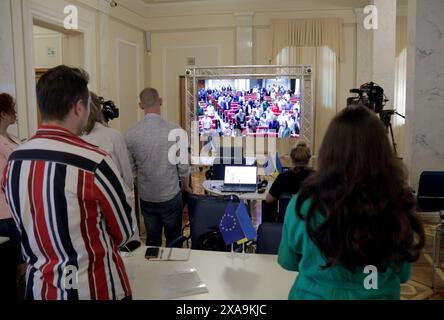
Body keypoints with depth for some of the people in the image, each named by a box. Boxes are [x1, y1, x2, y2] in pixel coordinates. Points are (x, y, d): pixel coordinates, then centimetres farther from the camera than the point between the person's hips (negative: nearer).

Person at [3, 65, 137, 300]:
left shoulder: (14, 161, -5)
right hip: (93, 288, -5)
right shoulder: (94, 162, -24)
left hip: (38, 286, 5)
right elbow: (125, 230, -10)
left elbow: (34, 227, 6)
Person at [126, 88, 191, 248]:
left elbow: (131, 169, -2)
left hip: (146, 198, 2)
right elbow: (183, 166, -10)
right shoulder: (176, 131, -16)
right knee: (174, 240, 17)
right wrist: (186, 186, 10)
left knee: (152, 241, 18)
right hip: (171, 197, -2)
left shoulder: (131, 134, -10)